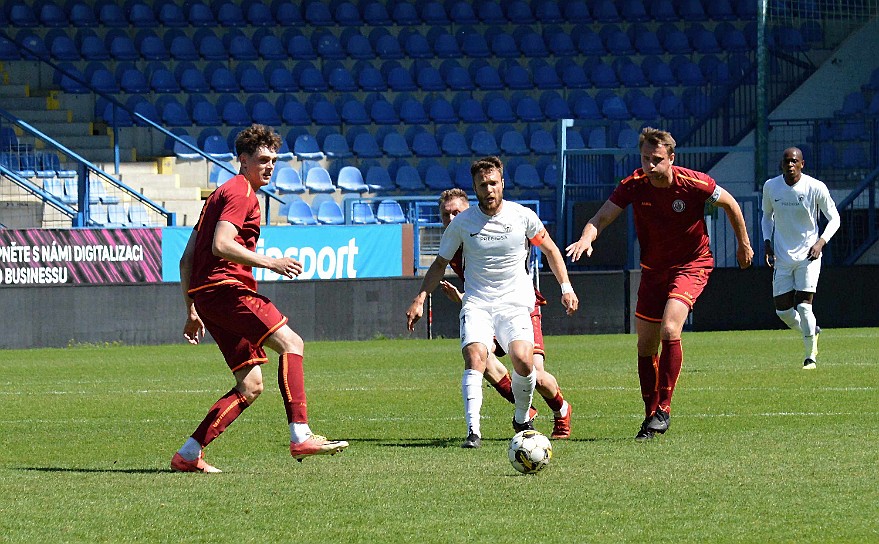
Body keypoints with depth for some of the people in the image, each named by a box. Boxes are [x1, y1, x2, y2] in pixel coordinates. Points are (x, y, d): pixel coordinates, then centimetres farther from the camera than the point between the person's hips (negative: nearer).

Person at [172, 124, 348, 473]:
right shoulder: (241, 193, -4)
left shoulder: (221, 194, 27)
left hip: (205, 295, 10)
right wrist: (270, 263, -17)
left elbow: (187, 259, 26)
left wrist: (191, 311, 26)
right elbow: (221, 245, -20)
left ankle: (188, 455, 3)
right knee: (290, 343, -20)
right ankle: (300, 437, -31)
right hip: (225, 287, -10)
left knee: (251, 386, 6)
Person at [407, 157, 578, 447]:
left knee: (523, 361, -21)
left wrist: (566, 287, 8)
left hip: (515, 303, 0)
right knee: (475, 356, -26)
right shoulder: (462, 222, -1)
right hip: (476, 303, 0)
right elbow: (440, 263, 10)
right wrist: (419, 300, 1)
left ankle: (522, 419, 7)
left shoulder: (522, 216, -1)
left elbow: (549, 249, 15)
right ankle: (473, 429, -31)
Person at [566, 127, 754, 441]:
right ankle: (651, 416, 18)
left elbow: (729, 204, -1)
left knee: (670, 330, -25)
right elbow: (601, 218, -16)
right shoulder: (633, 185, -12)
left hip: (691, 265, -4)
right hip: (653, 270, 4)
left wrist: (743, 244, 10)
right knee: (646, 347, 5)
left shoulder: (694, 184, -19)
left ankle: (663, 408, -16)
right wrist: (587, 237, -39)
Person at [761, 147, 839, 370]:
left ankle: (810, 356, 3)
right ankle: (811, 331, 31)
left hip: (808, 255, -4)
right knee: (783, 311, 1)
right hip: (782, 257, 4)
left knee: (803, 306, -13)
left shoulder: (816, 188, -11)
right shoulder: (770, 187, -1)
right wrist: (767, 241, 2)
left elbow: (834, 218, -1)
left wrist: (821, 242, -16)